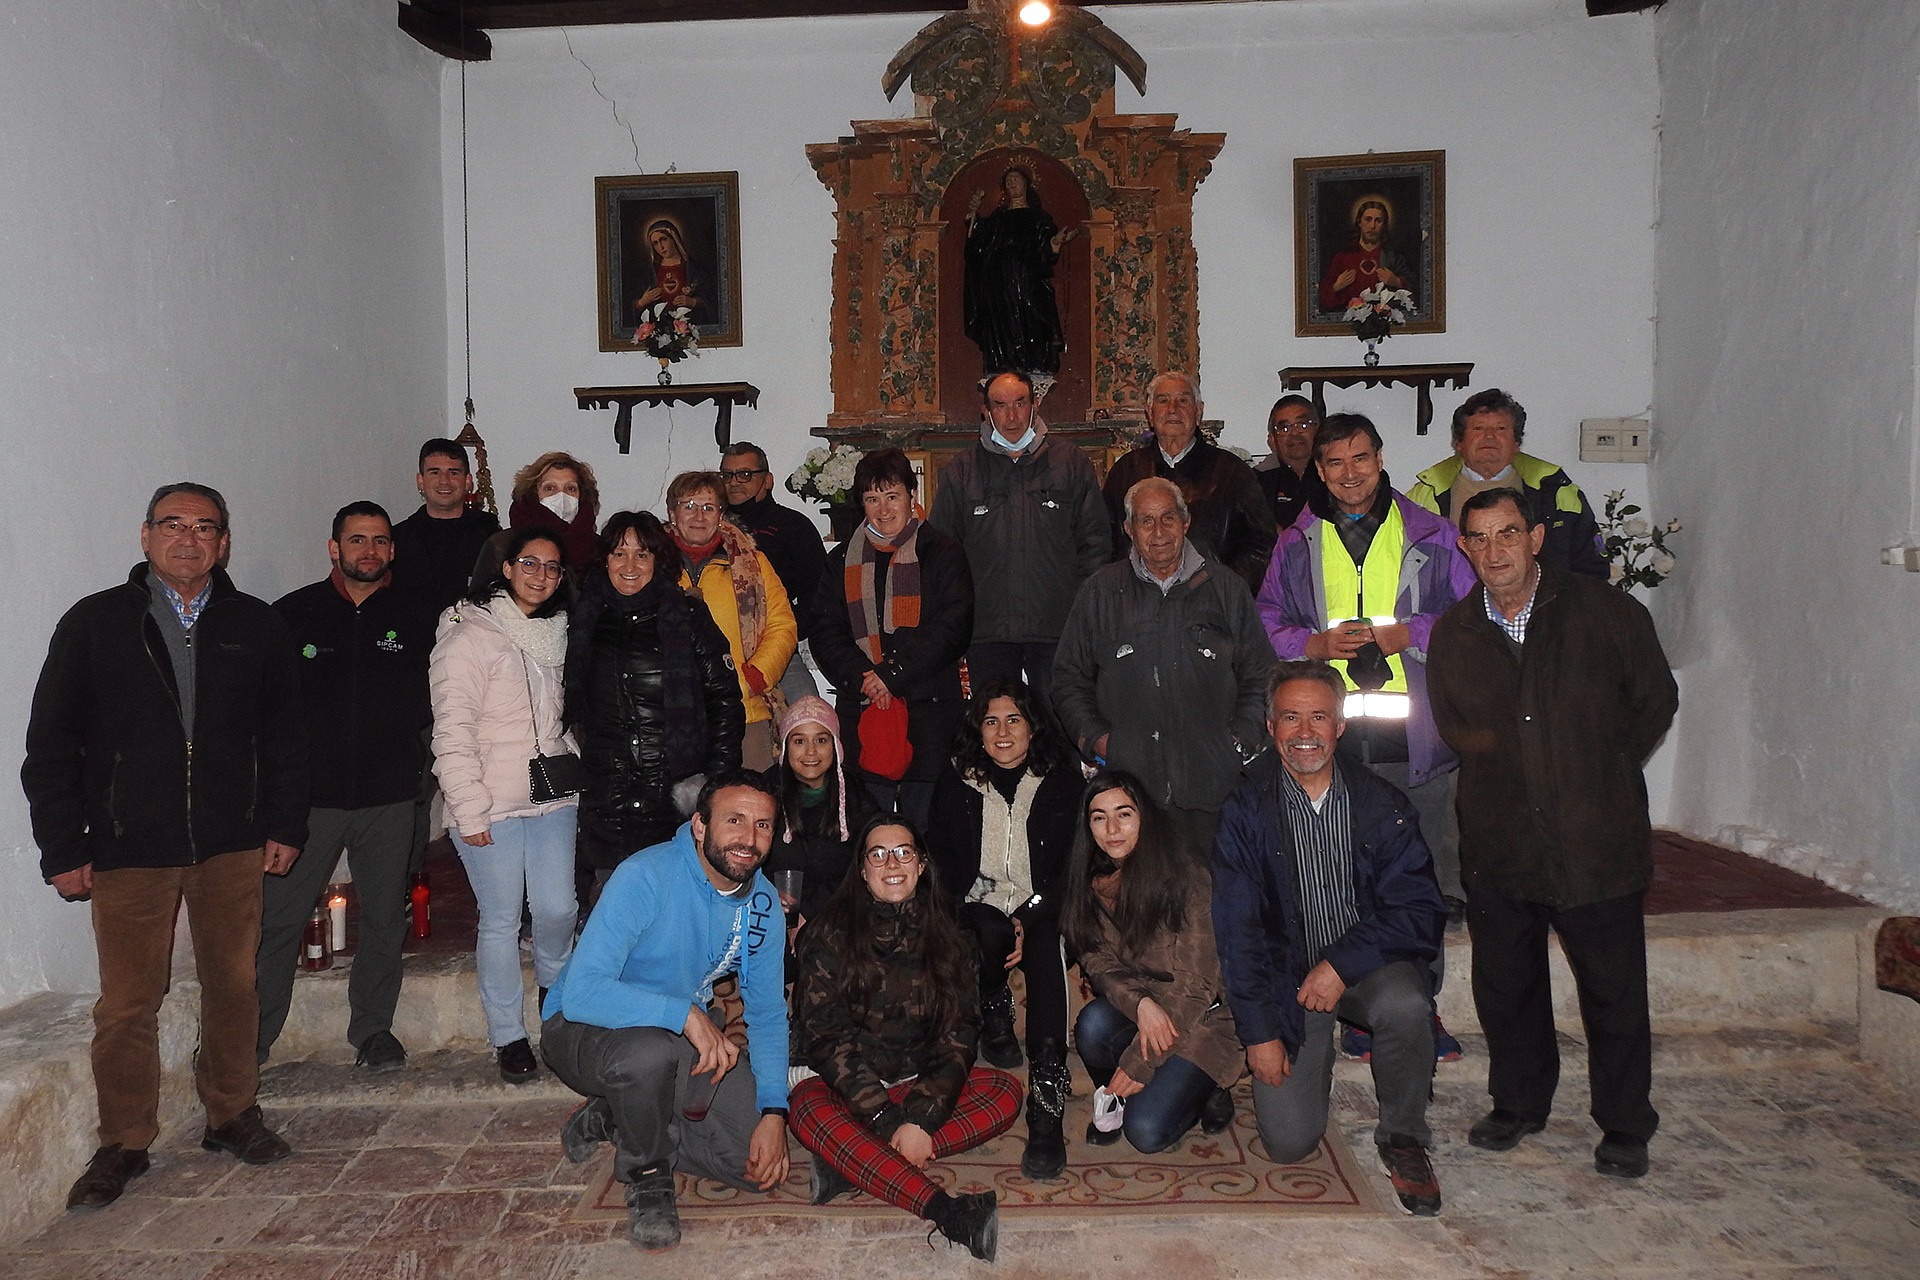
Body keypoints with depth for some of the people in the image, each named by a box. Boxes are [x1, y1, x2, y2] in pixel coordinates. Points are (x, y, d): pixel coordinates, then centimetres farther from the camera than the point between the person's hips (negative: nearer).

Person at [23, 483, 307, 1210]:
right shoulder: (94, 624, 1)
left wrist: (286, 824, 5)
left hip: (232, 847, 2)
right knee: (127, 1005, 3)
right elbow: (50, 747, 2)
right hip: (128, 850, -1)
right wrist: (63, 850, -3)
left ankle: (232, 1116, 27)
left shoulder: (255, 626, 6)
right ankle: (123, 1146, 20)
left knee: (234, 986, 10)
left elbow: (285, 734, 11)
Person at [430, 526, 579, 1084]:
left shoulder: (555, 632, 13)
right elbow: (452, 732, -12)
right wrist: (470, 810, -15)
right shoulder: (469, 635, -8)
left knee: (559, 911, 5)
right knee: (501, 922, 2)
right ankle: (508, 1036, 18)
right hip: (492, 808, -5)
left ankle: (555, 987, 36)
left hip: (553, 802, 5)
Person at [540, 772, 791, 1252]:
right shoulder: (646, 878, -27)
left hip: (687, 1033, 6)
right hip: (583, 1028, -6)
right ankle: (647, 1177, -8)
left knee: (760, 1163, -8)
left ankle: (612, 1119, 11)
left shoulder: (763, 903, -6)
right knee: (648, 1051, -41)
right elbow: (581, 992, -35)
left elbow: (767, 1014, 2)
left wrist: (774, 1112, -11)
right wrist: (686, 1013, -44)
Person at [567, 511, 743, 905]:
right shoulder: (582, 621, 10)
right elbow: (565, 705, 19)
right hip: (604, 798, 2)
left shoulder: (688, 617, 2)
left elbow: (726, 699, 2)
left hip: (676, 795, -2)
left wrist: (719, 780, -5)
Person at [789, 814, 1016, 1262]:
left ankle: (856, 1163, -27)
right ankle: (946, 1212, -44)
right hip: (844, 1086, -3)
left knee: (1007, 1092, -19)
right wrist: (887, 1122, -23)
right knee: (810, 1110, -34)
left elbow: (958, 1033, -4)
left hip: (918, 1083, 3)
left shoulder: (945, 937, 2)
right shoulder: (830, 935, -7)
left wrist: (921, 1119, -20)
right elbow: (826, 1036, -12)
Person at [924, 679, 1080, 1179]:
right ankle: (994, 1018, -1)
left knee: (1046, 952, -34)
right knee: (991, 934, -35)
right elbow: (942, 858, 4)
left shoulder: (1061, 780, 3)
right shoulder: (955, 782, 5)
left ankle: (1047, 1110, -39)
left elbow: (1070, 865, 0)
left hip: (1040, 910, 0)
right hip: (980, 909, 1)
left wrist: (1026, 921, -13)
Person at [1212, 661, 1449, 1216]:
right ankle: (1316, 1064, 25)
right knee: (1288, 1141, -10)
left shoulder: (1381, 805, -5)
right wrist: (1259, 1031, -12)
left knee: (1405, 1007, -34)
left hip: (1368, 963, 1)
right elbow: (1236, 930, -7)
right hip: (1284, 973, 0)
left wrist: (1343, 965, -22)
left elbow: (1420, 910, -10)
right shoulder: (1246, 810, -7)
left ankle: (1402, 1138, -6)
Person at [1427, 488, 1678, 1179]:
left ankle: (1624, 1126, 30)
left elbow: (1655, 703, 7)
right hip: (1497, 846, 3)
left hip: (1596, 843, -2)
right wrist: (1510, 774, 11)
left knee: (1614, 992, 9)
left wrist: (1598, 774, 7)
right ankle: (1519, 1104, 36)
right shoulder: (1452, 635, 2)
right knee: (1504, 986, 14)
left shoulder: (1608, 613, -5)